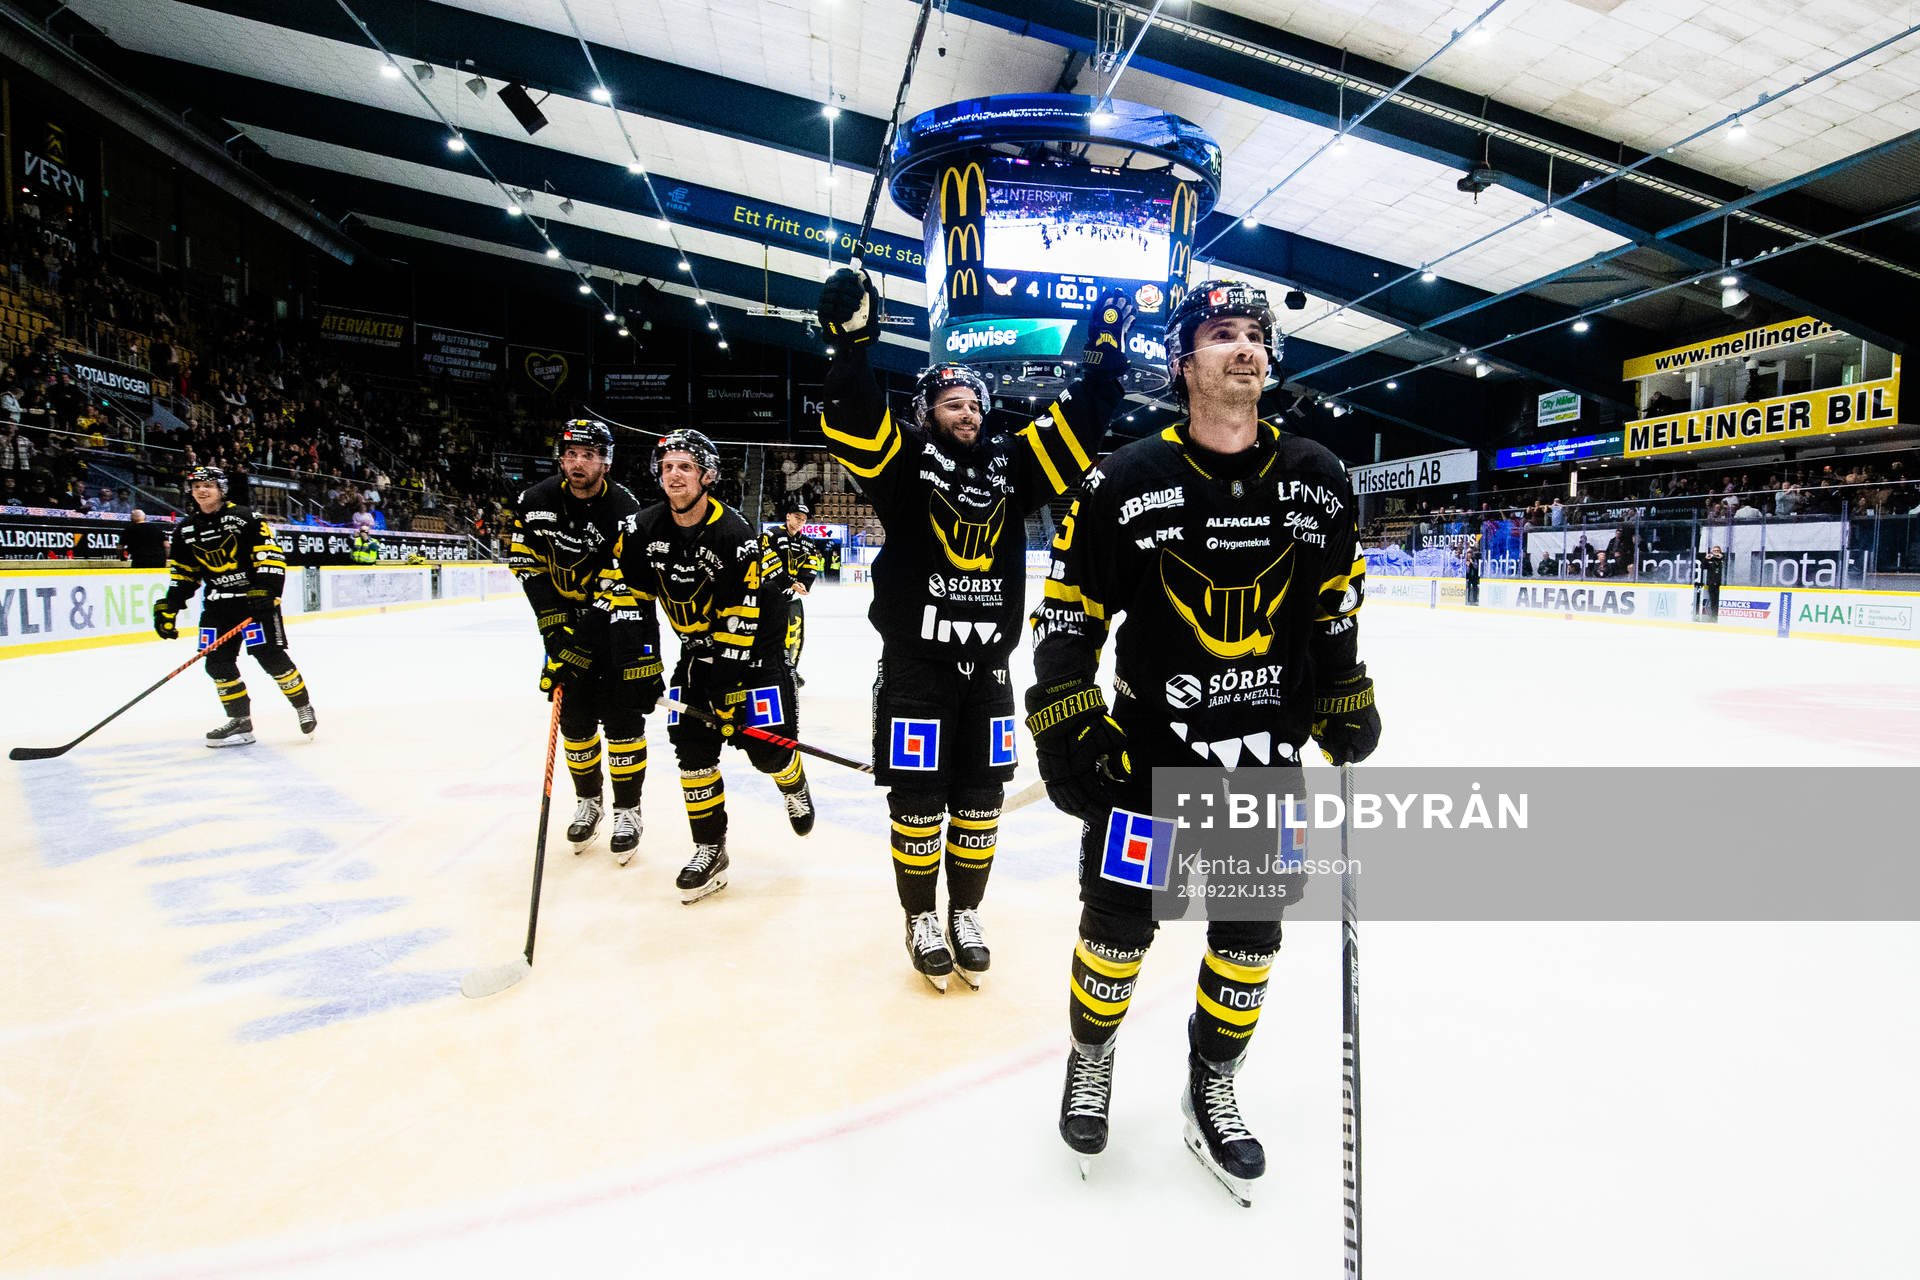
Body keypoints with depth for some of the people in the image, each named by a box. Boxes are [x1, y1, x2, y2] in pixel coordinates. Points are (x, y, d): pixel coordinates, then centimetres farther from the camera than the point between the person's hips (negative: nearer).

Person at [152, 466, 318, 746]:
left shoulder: (243, 517, -7)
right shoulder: (185, 530, 10)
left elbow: (270, 553, -12)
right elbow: (183, 575, 15)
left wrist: (266, 590, -22)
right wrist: (168, 607, 8)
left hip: (255, 598, -6)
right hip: (218, 604, 6)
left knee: (270, 656, -11)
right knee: (218, 663, 2)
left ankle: (304, 708, 6)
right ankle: (241, 721, 12)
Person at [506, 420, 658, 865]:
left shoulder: (624, 511, -22)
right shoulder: (535, 503, -7)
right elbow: (529, 567, -3)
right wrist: (556, 632, -11)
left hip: (620, 622, -4)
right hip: (566, 616, 4)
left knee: (622, 716, -6)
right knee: (574, 718, 7)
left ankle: (627, 810, 8)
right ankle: (587, 801, 25)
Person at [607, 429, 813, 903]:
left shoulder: (735, 535, -23)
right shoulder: (642, 530, -7)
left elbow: (745, 615, -24)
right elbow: (628, 592, 2)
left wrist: (727, 685, -25)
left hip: (754, 641, -5)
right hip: (697, 646, 5)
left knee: (767, 745, -8)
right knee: (692, 744, -2)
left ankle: (794, 786, 29)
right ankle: (710, 847, 10)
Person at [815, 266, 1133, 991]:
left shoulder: (1009, 463, 9)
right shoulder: (904, 459, -1)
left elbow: (1079, 426, 7)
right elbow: (851, 418, -16)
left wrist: (1105, 357, 0)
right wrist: (851, 343, -29)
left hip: (987, 666, 4)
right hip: (914, 664, -3)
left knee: (980, 799, 11)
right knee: (917, 801, 5)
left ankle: (965, 912, 29)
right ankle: (921, 917, 24)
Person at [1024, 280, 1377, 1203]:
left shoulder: (1317, 481, 0)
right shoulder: (1126, 483, -11)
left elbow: (1335, 607, 11)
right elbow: (1066, 612, -6)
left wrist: (1349, 714, 12)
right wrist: (1066, 728, -11)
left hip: (1270, 751, 4)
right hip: (1147, 747, -3)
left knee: (1250, 935, 13)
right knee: (1119, 923, 9)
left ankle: (1210, 1089, 37)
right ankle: (1090, 1055, 38)